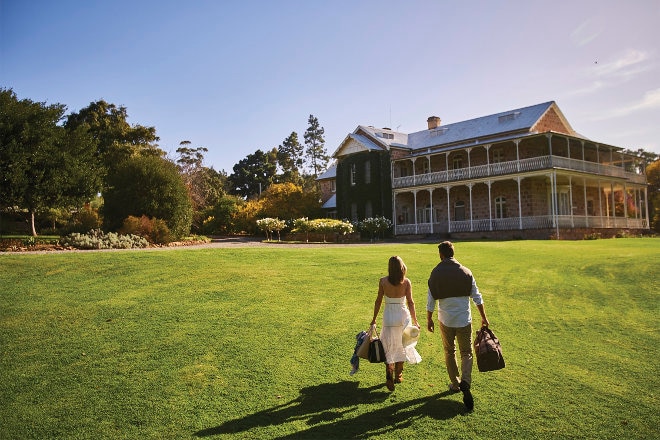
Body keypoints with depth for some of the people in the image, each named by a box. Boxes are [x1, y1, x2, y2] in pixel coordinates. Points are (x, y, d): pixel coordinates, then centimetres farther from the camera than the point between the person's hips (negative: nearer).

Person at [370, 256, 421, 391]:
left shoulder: (383, 281, -9)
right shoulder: (406, 282, -9)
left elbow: (378, 301, -3)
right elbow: (410, 302, -6)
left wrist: (374, 319, 8)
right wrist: (415, 321, 3)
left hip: (389, 316, -1)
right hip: (403, 316, 1)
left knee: (388, 349, 11)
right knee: (401, 346, 19)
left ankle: (389, 378, 0)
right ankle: (398, 375, 32)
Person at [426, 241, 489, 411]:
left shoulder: (435, 274, -6)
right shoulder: (466, 272, -2)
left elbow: (430, 301, -3)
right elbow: (477, 297, 0)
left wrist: (429, 320, 9)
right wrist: (484, 317, 9)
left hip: (446, 320, 0)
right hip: (464, 320, 0)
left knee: (449, 352, 17)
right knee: (466, 353, 8)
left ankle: (455, 384, 24)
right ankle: (465, 382, -13)